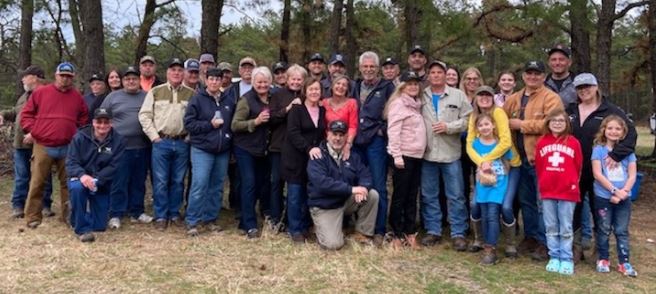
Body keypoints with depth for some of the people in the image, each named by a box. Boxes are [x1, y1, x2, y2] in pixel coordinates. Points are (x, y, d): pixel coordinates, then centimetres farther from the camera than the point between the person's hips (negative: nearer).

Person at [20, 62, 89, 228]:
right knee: (37, 183, 1)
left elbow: (83, 121, 17)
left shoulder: (77, 97, 8)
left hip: (68, 148, 2)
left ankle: (68, 215, 16)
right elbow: (26, 113, 7)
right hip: (42, 146, -2)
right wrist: (31, 130, -4)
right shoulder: (40, 92, 2)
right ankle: (33, 217, 9)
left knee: (68, 183, 7)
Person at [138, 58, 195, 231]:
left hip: (182, 143, 1)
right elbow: (144, 115, 2)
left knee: (178, 181, 8)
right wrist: (154, 136, -5)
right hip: (161, 142, -1)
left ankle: (174, 214, 20)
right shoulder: (155, 92, 5)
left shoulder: (191, 94, 7)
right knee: (160, 181, 1)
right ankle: (161, 216, 10)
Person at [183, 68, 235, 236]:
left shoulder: (229, 101, 9)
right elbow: (189, 123, -7)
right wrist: (209, 125, -14)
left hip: (223, 151, 5)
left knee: (217, 187, 10)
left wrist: (229, 138, 6)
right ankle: (192, 222, 1)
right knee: (199, 186, -9)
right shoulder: (197, 99, -2)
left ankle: (210, 219, 21)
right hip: (202, 149, -4)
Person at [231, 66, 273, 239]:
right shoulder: (246, 99, -9)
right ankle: (250, 226, -4)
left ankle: (244, 222, 25)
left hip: (264, 150, 6)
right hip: (246, 149, -6)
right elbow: (235, 125, -14)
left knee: (260, 185, 10)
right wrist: (256, 121, -24)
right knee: (249, 184, -9)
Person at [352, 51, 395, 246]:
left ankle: (380, 230, 5)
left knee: (378, 187, -2)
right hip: (356, 142, 5)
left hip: (376, 142, -5)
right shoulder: (355, 86, 15)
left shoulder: (387, 87, 1)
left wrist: (382, 129, -8)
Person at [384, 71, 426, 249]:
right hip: (404, 155, -8)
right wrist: (396, 155, -20)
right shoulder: (398, 103, -8)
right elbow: (393, 131, -15)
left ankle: (410, 233, 17)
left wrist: (420, 151, 12)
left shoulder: (416, 104, 17)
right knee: (400, 196, -1)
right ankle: (397, 235, 6)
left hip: (417, 155, 8)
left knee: (412, 196, 10)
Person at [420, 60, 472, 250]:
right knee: (429, 196, 8)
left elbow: (468, 119, -1)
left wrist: (449, 127, -12)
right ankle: (433, 231, 20)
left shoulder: (458, 95, 4)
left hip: (451, 153, -1)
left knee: (456, 195, 3)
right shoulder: (421, 97, 6)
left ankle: (458, 234, 11)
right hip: (427, 153, 2)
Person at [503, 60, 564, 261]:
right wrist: (510, 124, -4)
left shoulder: (550, 98, -8)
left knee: (542, 202, -2)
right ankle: (530, 237, 28)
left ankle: (544, 243, 7)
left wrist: (521, 124, -14)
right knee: (526, 201, 15)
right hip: (521, 158, 7)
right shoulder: (514, 99, 14)